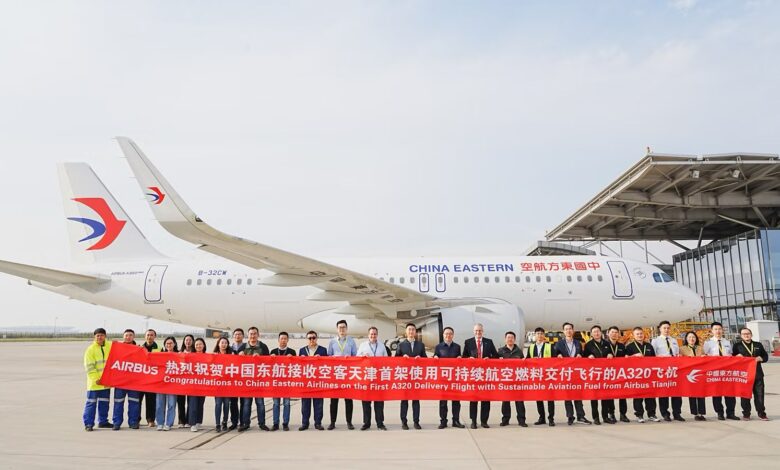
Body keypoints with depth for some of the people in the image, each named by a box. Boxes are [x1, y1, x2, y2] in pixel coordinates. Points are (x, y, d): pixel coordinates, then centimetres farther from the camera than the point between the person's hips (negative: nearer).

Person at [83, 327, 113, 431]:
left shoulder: (110, 346, 5)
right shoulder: (90, 349, -8)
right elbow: (89, 367, -11)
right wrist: (96, 379, -16)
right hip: (94, 381, -4)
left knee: (104, 402, 13)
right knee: (91, 402, -2)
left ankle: (103, 421, 24)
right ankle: (88, 423, 4)